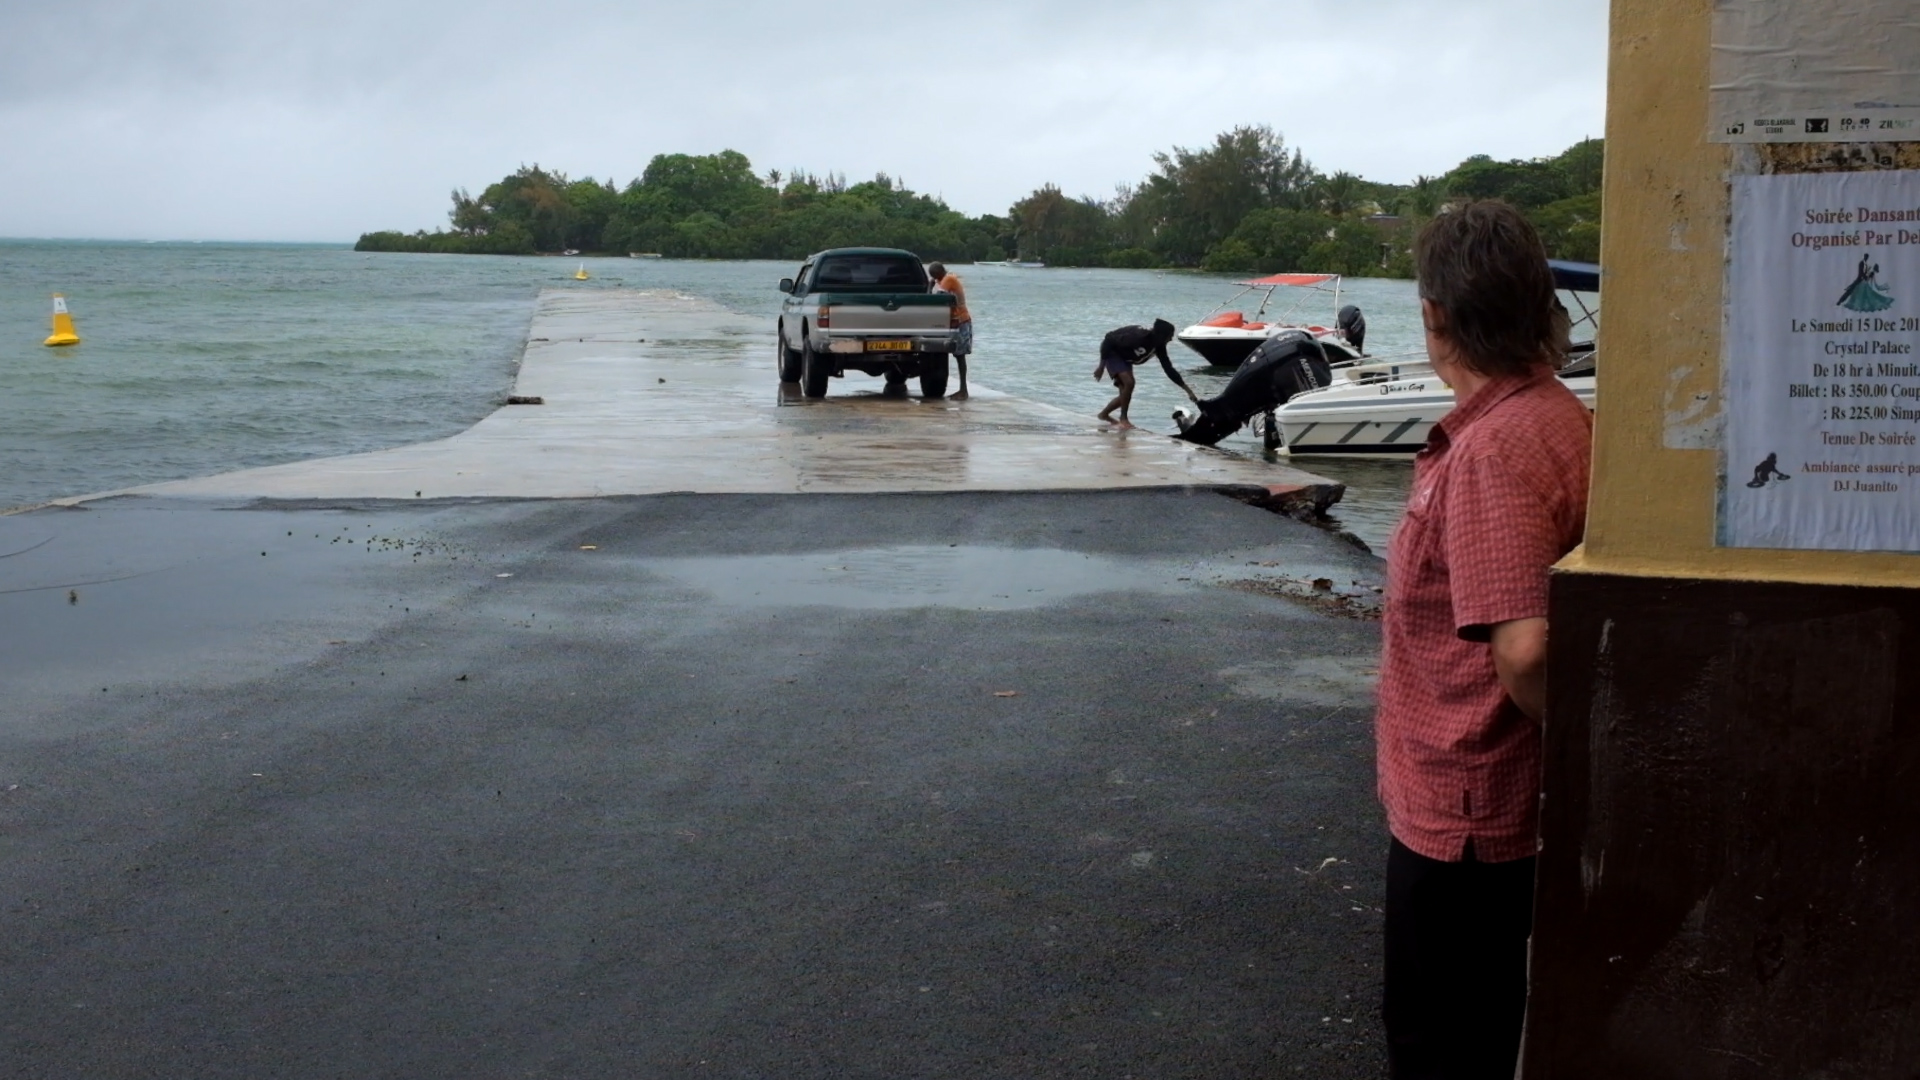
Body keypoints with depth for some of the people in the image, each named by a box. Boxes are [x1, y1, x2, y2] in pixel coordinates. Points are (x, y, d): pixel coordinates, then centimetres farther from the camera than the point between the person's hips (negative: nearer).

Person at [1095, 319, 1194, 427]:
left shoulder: (1159, 345, -12)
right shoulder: (1138, 337, -35)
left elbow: (1168, 368, -5)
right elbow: (1108, 341, -30)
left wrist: (1187, 389, -10)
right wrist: (1101, 366, -25)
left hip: (1124, 356, 8)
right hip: (1111, 351, -8)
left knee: (1125, 394, 3)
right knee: (1129, 382, -24)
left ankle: (1104, 414, 25)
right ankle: (1123, 418, -9)